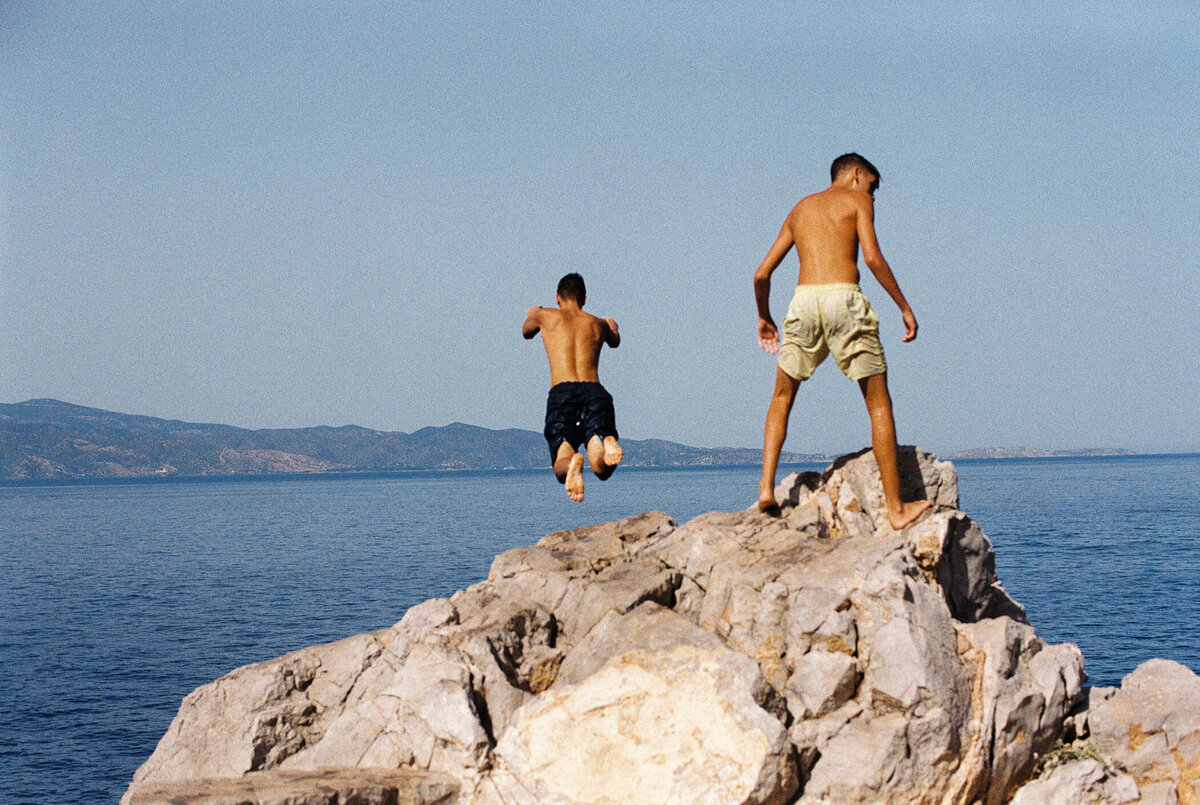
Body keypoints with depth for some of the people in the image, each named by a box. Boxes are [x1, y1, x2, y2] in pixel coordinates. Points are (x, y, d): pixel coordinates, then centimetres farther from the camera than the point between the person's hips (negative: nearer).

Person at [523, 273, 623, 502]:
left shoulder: (546, 316, 18)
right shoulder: (598, 324, 24)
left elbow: (527, 333, 42)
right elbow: (615, 342, 49)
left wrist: (531, 315, 66)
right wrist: (612, 326, 74)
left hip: (562, 392, -1)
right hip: (595, 391, 2)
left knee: (561, 469, -5)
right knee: (602, 468, -8)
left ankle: (572, 463, -44)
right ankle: (608, 444, -46)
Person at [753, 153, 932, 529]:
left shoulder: (800, 208, 26)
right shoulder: (857, 199, 12)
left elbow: (762, 273, 23)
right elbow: (872, 257, -6)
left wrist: (764, 317, 39)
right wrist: (904, 306, -2)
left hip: (804, 301, 4)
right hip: (844, 300, -4)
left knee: (782, 396, 23)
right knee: (879, 403, 4)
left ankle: (766, 487, 8)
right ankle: (896, 509, 2)